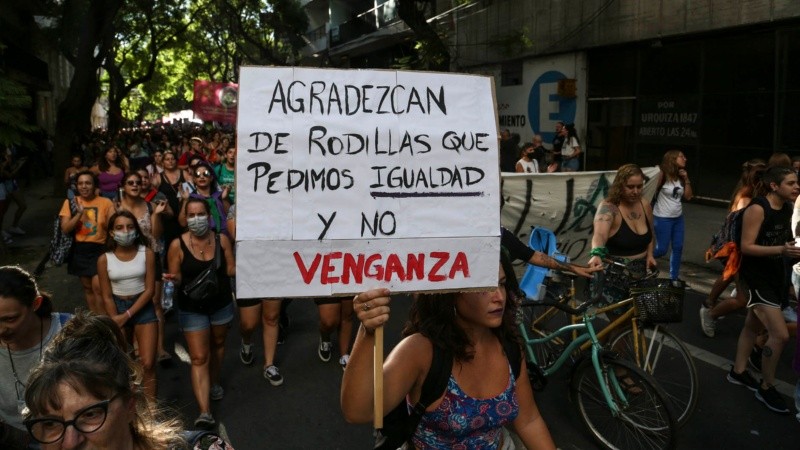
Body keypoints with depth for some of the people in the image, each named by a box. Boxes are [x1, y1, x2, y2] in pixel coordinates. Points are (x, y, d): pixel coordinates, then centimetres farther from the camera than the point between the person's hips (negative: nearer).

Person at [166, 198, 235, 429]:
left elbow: (231, 269, -1)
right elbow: (176, 277, -7)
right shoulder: (178, 245, -14)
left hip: (221, 304, 3)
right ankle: (204, 412, -8)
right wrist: (175, 279, -29)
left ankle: (214, 383, 50)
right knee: (199, 358, -6)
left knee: (218, 344, 24)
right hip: (192, 309, -3)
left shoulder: (222, 240, -8)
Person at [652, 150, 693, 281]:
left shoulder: (681, 177, 6)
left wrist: (686, 179, -4)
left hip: (678, 217, 7)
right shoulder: (663, 175, -15)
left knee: (678, 248, 8)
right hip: (662, 218, -7)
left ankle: (674, 278, 19)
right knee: (662, 249, -5)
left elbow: (688, 196, 4)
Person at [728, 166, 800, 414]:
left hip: (776, 274, 8)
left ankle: (738, 372, 34)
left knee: (753, 325, 19)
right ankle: (766, 387, 5)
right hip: (756, 276, -8)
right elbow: (746, 247, -21)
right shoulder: (757, 209, -19)